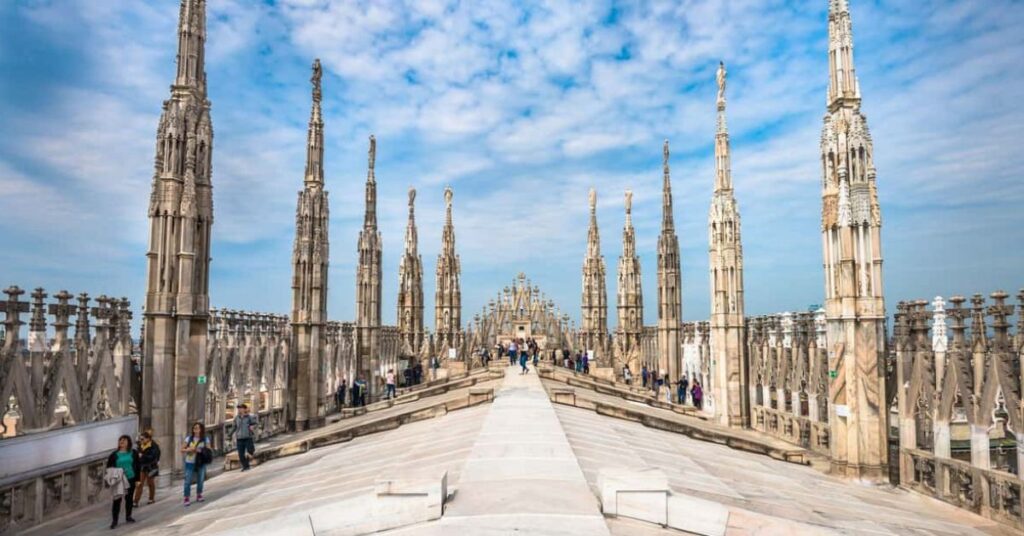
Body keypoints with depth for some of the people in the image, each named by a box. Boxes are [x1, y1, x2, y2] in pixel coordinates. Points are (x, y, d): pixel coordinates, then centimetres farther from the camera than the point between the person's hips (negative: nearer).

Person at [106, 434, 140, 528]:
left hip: (131, 479, 1)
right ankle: (114, 520, 2)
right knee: (117, 499, -5)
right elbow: (109, 468, 4)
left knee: (129, 498, 11)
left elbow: (138, 467, 5)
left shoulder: (133, 453, 3)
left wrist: (138, 479, 1)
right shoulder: (114, 455, 0)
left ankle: (128, 516, 25)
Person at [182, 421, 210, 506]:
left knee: (200, 480, 10)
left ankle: (199, 496, 27)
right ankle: (186, 498, 6)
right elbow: (182, 449, 3)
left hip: (201, 463, 1)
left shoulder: (205, 439, 0)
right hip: (190, 462, -1)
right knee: (188, 480, -4)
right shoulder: (189, 438, -2)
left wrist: (201, 451, -16)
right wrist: (188, 449, -16)